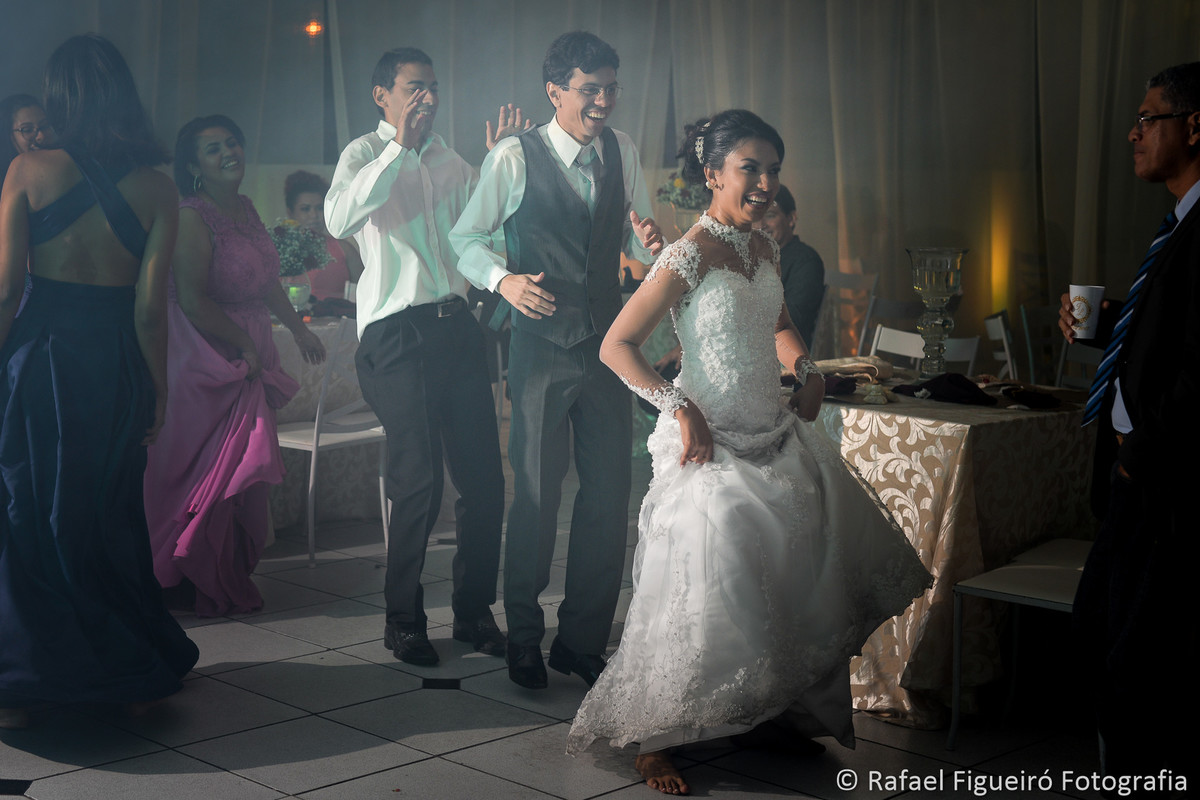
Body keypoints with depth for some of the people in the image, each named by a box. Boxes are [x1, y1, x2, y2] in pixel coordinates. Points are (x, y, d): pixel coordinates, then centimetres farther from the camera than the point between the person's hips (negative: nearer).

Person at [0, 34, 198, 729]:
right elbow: (151, 306, -2)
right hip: (120, 362, 2)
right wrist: (157, 393, 4)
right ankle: (132, 670, 23)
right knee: (114, 516, 14)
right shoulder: (157, 189, -1)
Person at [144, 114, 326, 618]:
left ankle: (231, 578, 23)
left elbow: (267, 281, 22)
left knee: (249, 475, 11)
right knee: (210, 475, -3)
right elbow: (192, 301, -20)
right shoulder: (191, 217, -15)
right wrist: (244, 346, -14)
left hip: (250, 360, 8)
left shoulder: (246, 209, 11)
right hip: (205, 361, -8)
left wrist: (298, 328, 25)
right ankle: (195, 583, 10)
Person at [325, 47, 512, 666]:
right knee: (419, 480, -7)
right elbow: (339, 219, -19)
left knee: (484, 476, 5)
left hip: (456, 325, 6)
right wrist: (400, 146, -19)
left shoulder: (451, 163, 21)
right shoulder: (365, 155, 2)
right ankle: (404, 621, 10)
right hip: (397, 331, -6)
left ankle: (474, 611, 20)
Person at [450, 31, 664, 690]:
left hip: (607, 344, 4)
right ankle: (523, 640, 21)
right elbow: (465, 238, 1)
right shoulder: (514, 157, -6)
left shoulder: (623, 153, 6)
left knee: (609, 494, 6)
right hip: (542, 345, -4)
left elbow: (638, 242, 12)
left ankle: (583, 641, 22)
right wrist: (504, 279, -18)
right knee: (536, 495, 2)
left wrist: (651, 243, -12)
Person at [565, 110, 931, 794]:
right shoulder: (691, 255, -16)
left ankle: (775, 715, 31)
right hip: (713, 447, -8)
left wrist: (807, 370, 8)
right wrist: (681, 409, -22)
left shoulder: (766, 249, 7)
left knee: (793, 580, 13)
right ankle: (653, 740, 12)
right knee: (704, 596, -5)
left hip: (777, 438, 8)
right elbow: (617, 346, -16)